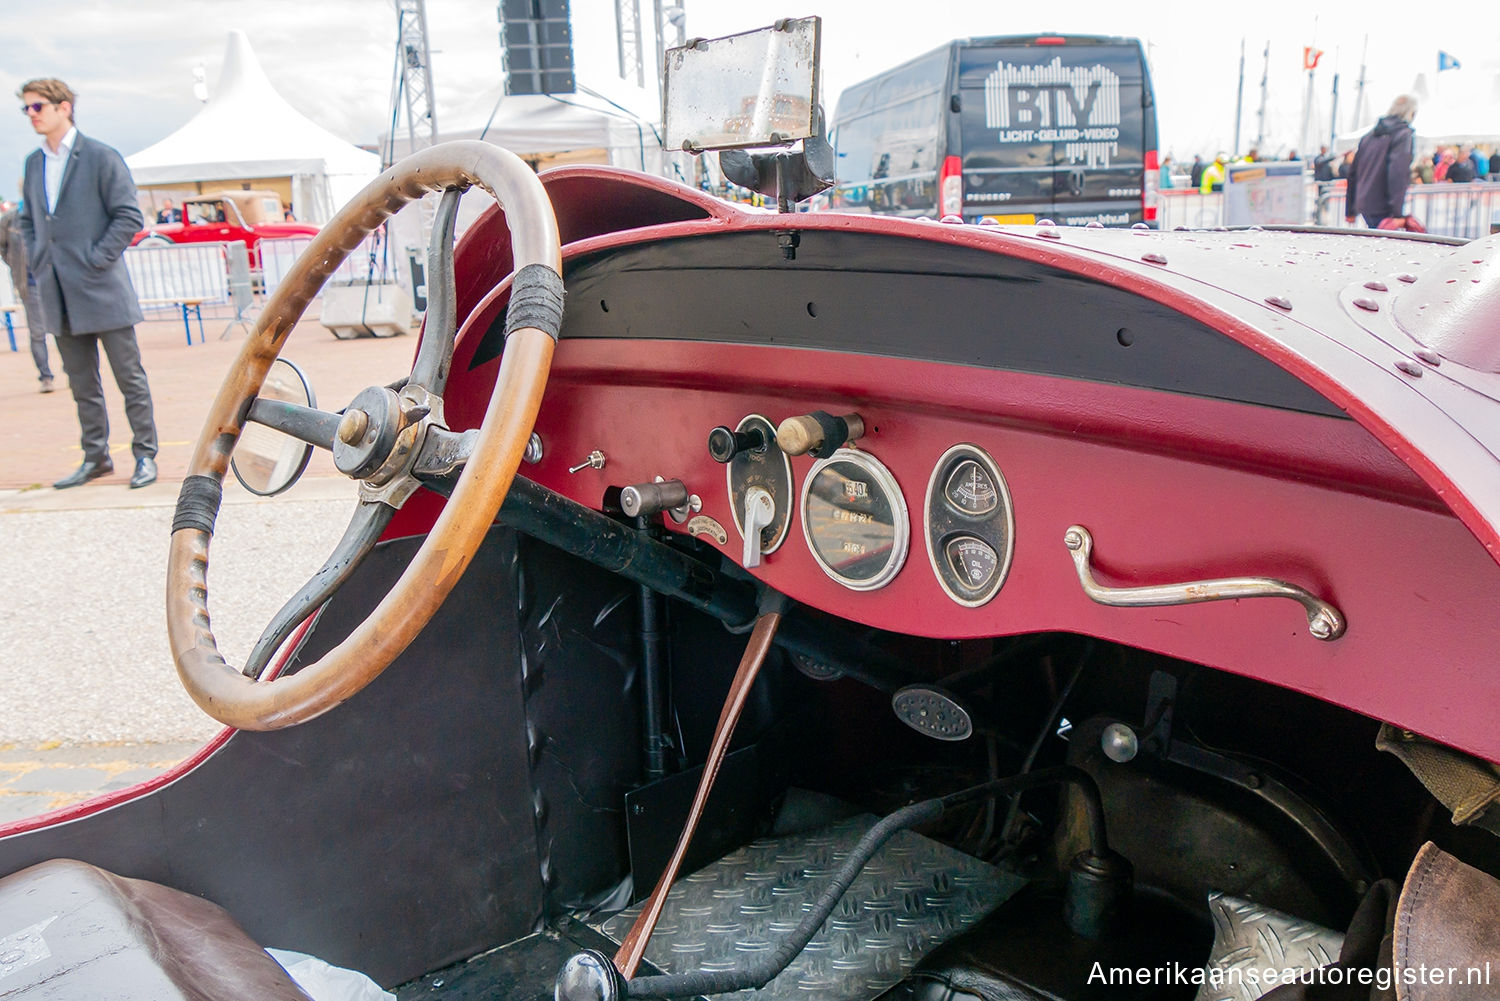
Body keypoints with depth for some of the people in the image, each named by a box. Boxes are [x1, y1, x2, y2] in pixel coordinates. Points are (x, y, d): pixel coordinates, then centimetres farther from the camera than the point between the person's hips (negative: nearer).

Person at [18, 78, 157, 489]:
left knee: (129, 378, 0)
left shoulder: (101, 158, -4)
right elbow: (28, 220, 23)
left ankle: (145, 455, 8)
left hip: (102, 290, -6)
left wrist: (97, 260, -12)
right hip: (60, 297, 6)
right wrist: (38, 262, 8)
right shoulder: (34, 163, 14)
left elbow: (129, 216, -8)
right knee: (81, 383, 11)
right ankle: (95, 458, 19)